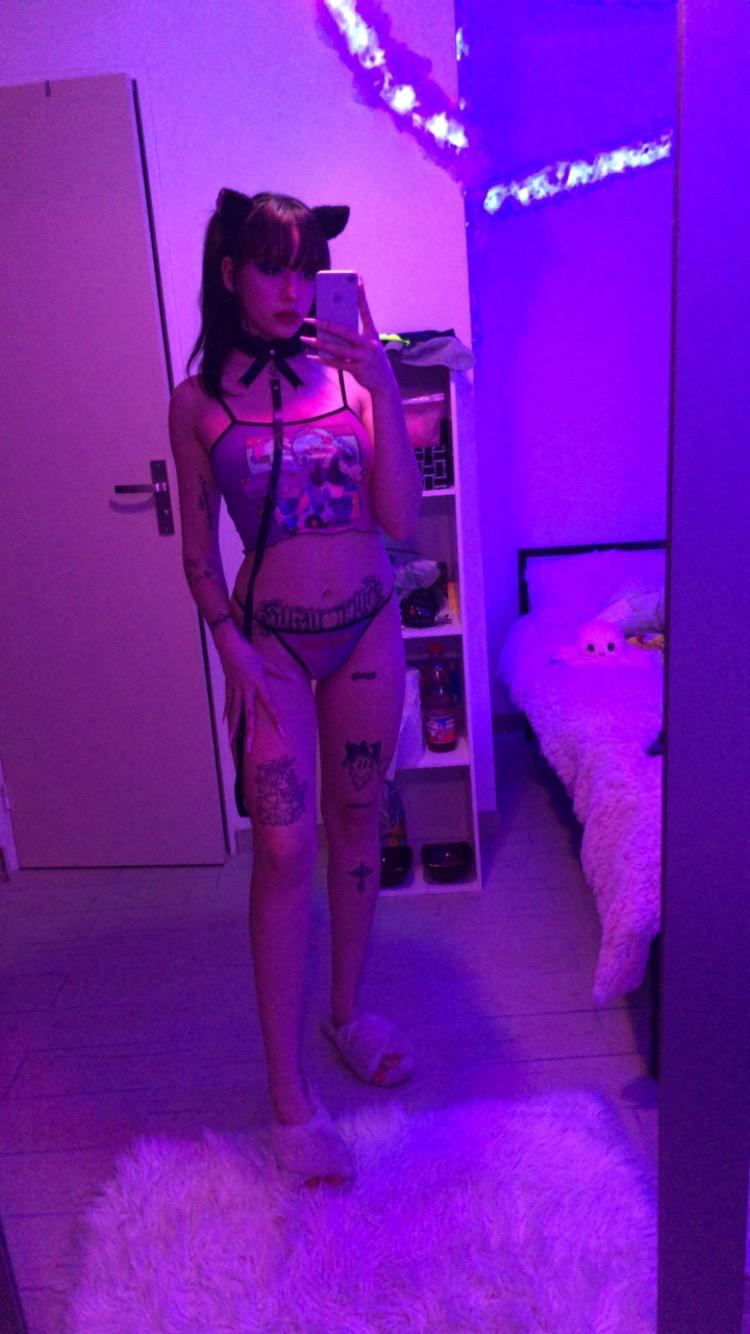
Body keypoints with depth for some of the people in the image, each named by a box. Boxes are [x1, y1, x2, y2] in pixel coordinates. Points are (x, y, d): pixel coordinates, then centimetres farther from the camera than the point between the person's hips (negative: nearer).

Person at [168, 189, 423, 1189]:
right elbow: (199, 551, 1)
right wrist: (234, 651, -10)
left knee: (356, 823, 13)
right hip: (271, 638, -2)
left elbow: (401, 519, -8)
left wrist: (384, 389, -16)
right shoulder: (199, 401, -2)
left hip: (368, 628, 3)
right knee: (284, 849, -6)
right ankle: (289, 1095, 8)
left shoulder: (352, 372, 0)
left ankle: (348, 1011, 35)